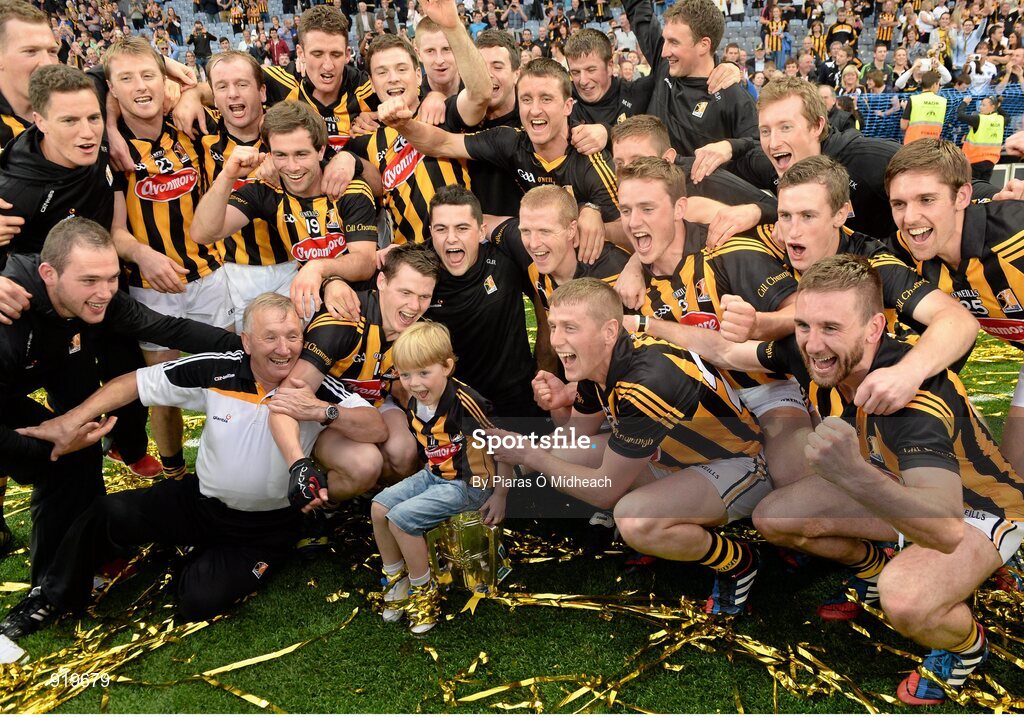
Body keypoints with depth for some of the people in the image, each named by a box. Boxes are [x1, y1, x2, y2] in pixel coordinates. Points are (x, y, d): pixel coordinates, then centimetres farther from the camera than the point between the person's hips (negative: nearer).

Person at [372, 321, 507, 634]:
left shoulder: (466, 403, -28)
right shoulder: (413, 405, -3)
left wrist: (500, 496, -16)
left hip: (469, 483, -8)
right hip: (434, 476, 8)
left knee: (401, 517, -18)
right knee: (379, 506, -1)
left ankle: (424, 591, 2)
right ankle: (395, 580, 17)